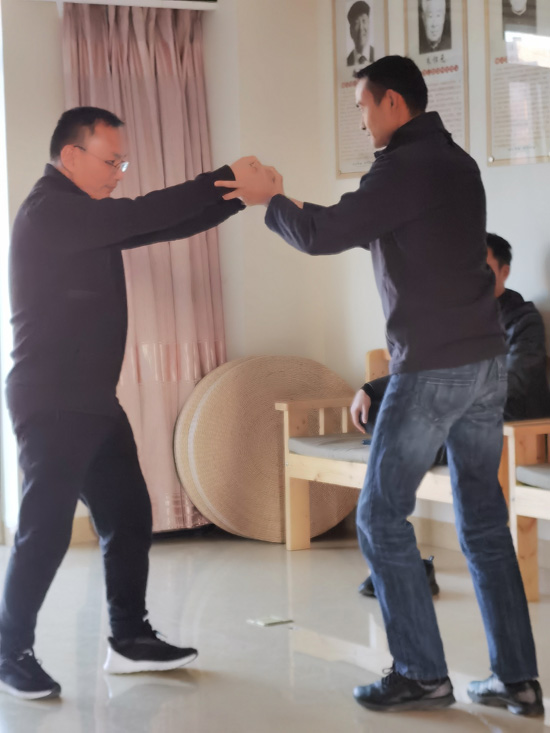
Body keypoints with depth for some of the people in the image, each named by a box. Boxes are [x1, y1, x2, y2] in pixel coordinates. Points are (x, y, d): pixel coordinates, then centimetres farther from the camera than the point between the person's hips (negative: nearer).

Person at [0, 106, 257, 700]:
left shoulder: (90, 216, 14)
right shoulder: (48, 213, -16)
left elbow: (165, 227, 11)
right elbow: (146, 216, -24)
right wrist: (228, 178, -21)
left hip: (94, 401, 10)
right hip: (51, 404, -10)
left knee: (129, 517, 10)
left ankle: (129, 639, 19)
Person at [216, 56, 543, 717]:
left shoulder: (403, 168, -12)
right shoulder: (458, 162, 15)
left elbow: (321, 238, -15)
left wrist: (269, 201, 5)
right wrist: (294, 206, 21)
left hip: (431, 367, -8)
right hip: (486, 362, 8)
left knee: (381, 517, 3)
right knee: (483, 520, 11)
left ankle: (421, 674, 4)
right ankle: (516, 679, 11)